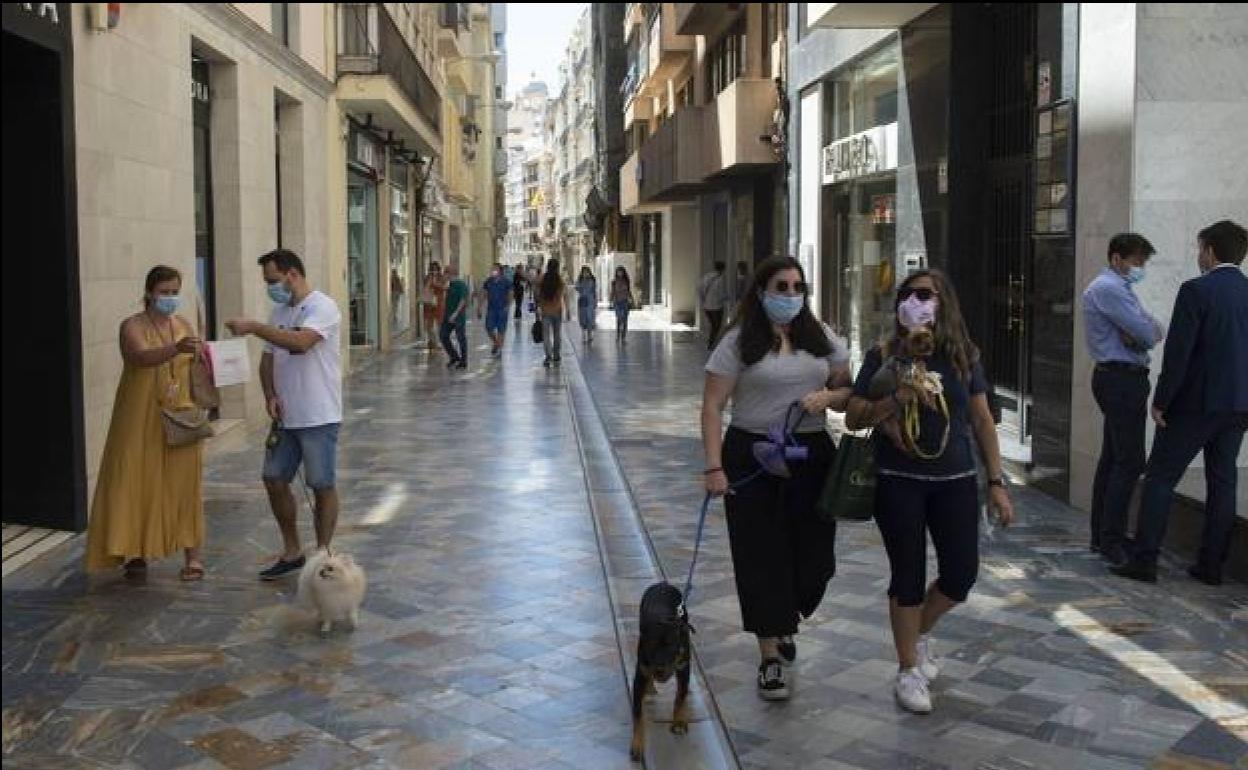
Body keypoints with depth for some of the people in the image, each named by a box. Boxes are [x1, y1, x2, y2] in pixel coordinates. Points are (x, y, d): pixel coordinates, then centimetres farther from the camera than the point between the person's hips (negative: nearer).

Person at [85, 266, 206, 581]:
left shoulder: (184, 325, 7)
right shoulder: (132, 326, -6)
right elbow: (141, 356, -28)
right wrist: (176, 348, -43)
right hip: (141, 420, -3)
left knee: (184, 485, 1)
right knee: (138, 484, 0)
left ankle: (192, 556, 4)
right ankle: (136, 553, 15)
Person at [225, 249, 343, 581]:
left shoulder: (322, 307, -13)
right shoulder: (279, 310, 12)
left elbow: (300, 342, -31)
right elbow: (268, 357, 15)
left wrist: (253, 327, -28)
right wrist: (270, 395, -1)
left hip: (318, 417, -8)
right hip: (285, 416, 8)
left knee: (322, 486, 2)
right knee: (274, 479, 11)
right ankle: (292, 552, 25)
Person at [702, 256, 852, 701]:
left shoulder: (823, 339, 8)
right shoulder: (739, 343, -4)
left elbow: (848, 393, 14)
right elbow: (713, 407, -6)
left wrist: (828, 396, -10)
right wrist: (714, 467, -14)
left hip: (812, 454, 3)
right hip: (753, 456, -3)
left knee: (814, 555, 3)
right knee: (762, 556, 0)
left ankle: (785, 623, 35)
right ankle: (770, 656, 15)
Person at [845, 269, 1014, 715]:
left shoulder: (963, 355, 3)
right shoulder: (884, 356, -4)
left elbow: (982, 420, 7)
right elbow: (853, 418, -4)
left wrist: (997, 482, 3)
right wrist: (895, 400, -22)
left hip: (955, 481, 3)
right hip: (899, 483, -3)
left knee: (961, 574, 6)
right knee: (908, 576, 4)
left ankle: (919, 633, 37)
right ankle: (908, 670, 22)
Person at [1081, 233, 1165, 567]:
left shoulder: (1119, 287, 20)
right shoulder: (1107, 288, -13)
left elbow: (1154, 332, 14)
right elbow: (1148, 335, -18)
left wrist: (1142, 332, -8)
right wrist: (1148, 332, 5)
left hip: (1122, 379, 11)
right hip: (1122, 379, -11)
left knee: (1113, 459, 13)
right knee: (1130, 462, -11)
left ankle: (1103, 535, 20)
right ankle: (1112, 542, -9)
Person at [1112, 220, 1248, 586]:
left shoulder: (1196, 291, -13)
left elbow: (1178, 353, -16)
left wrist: (1161, 402, -9)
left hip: (1195, 403, -6)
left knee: (1160, 477, 1)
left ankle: (1144, 560, 1)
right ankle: (1212, 564, 17)